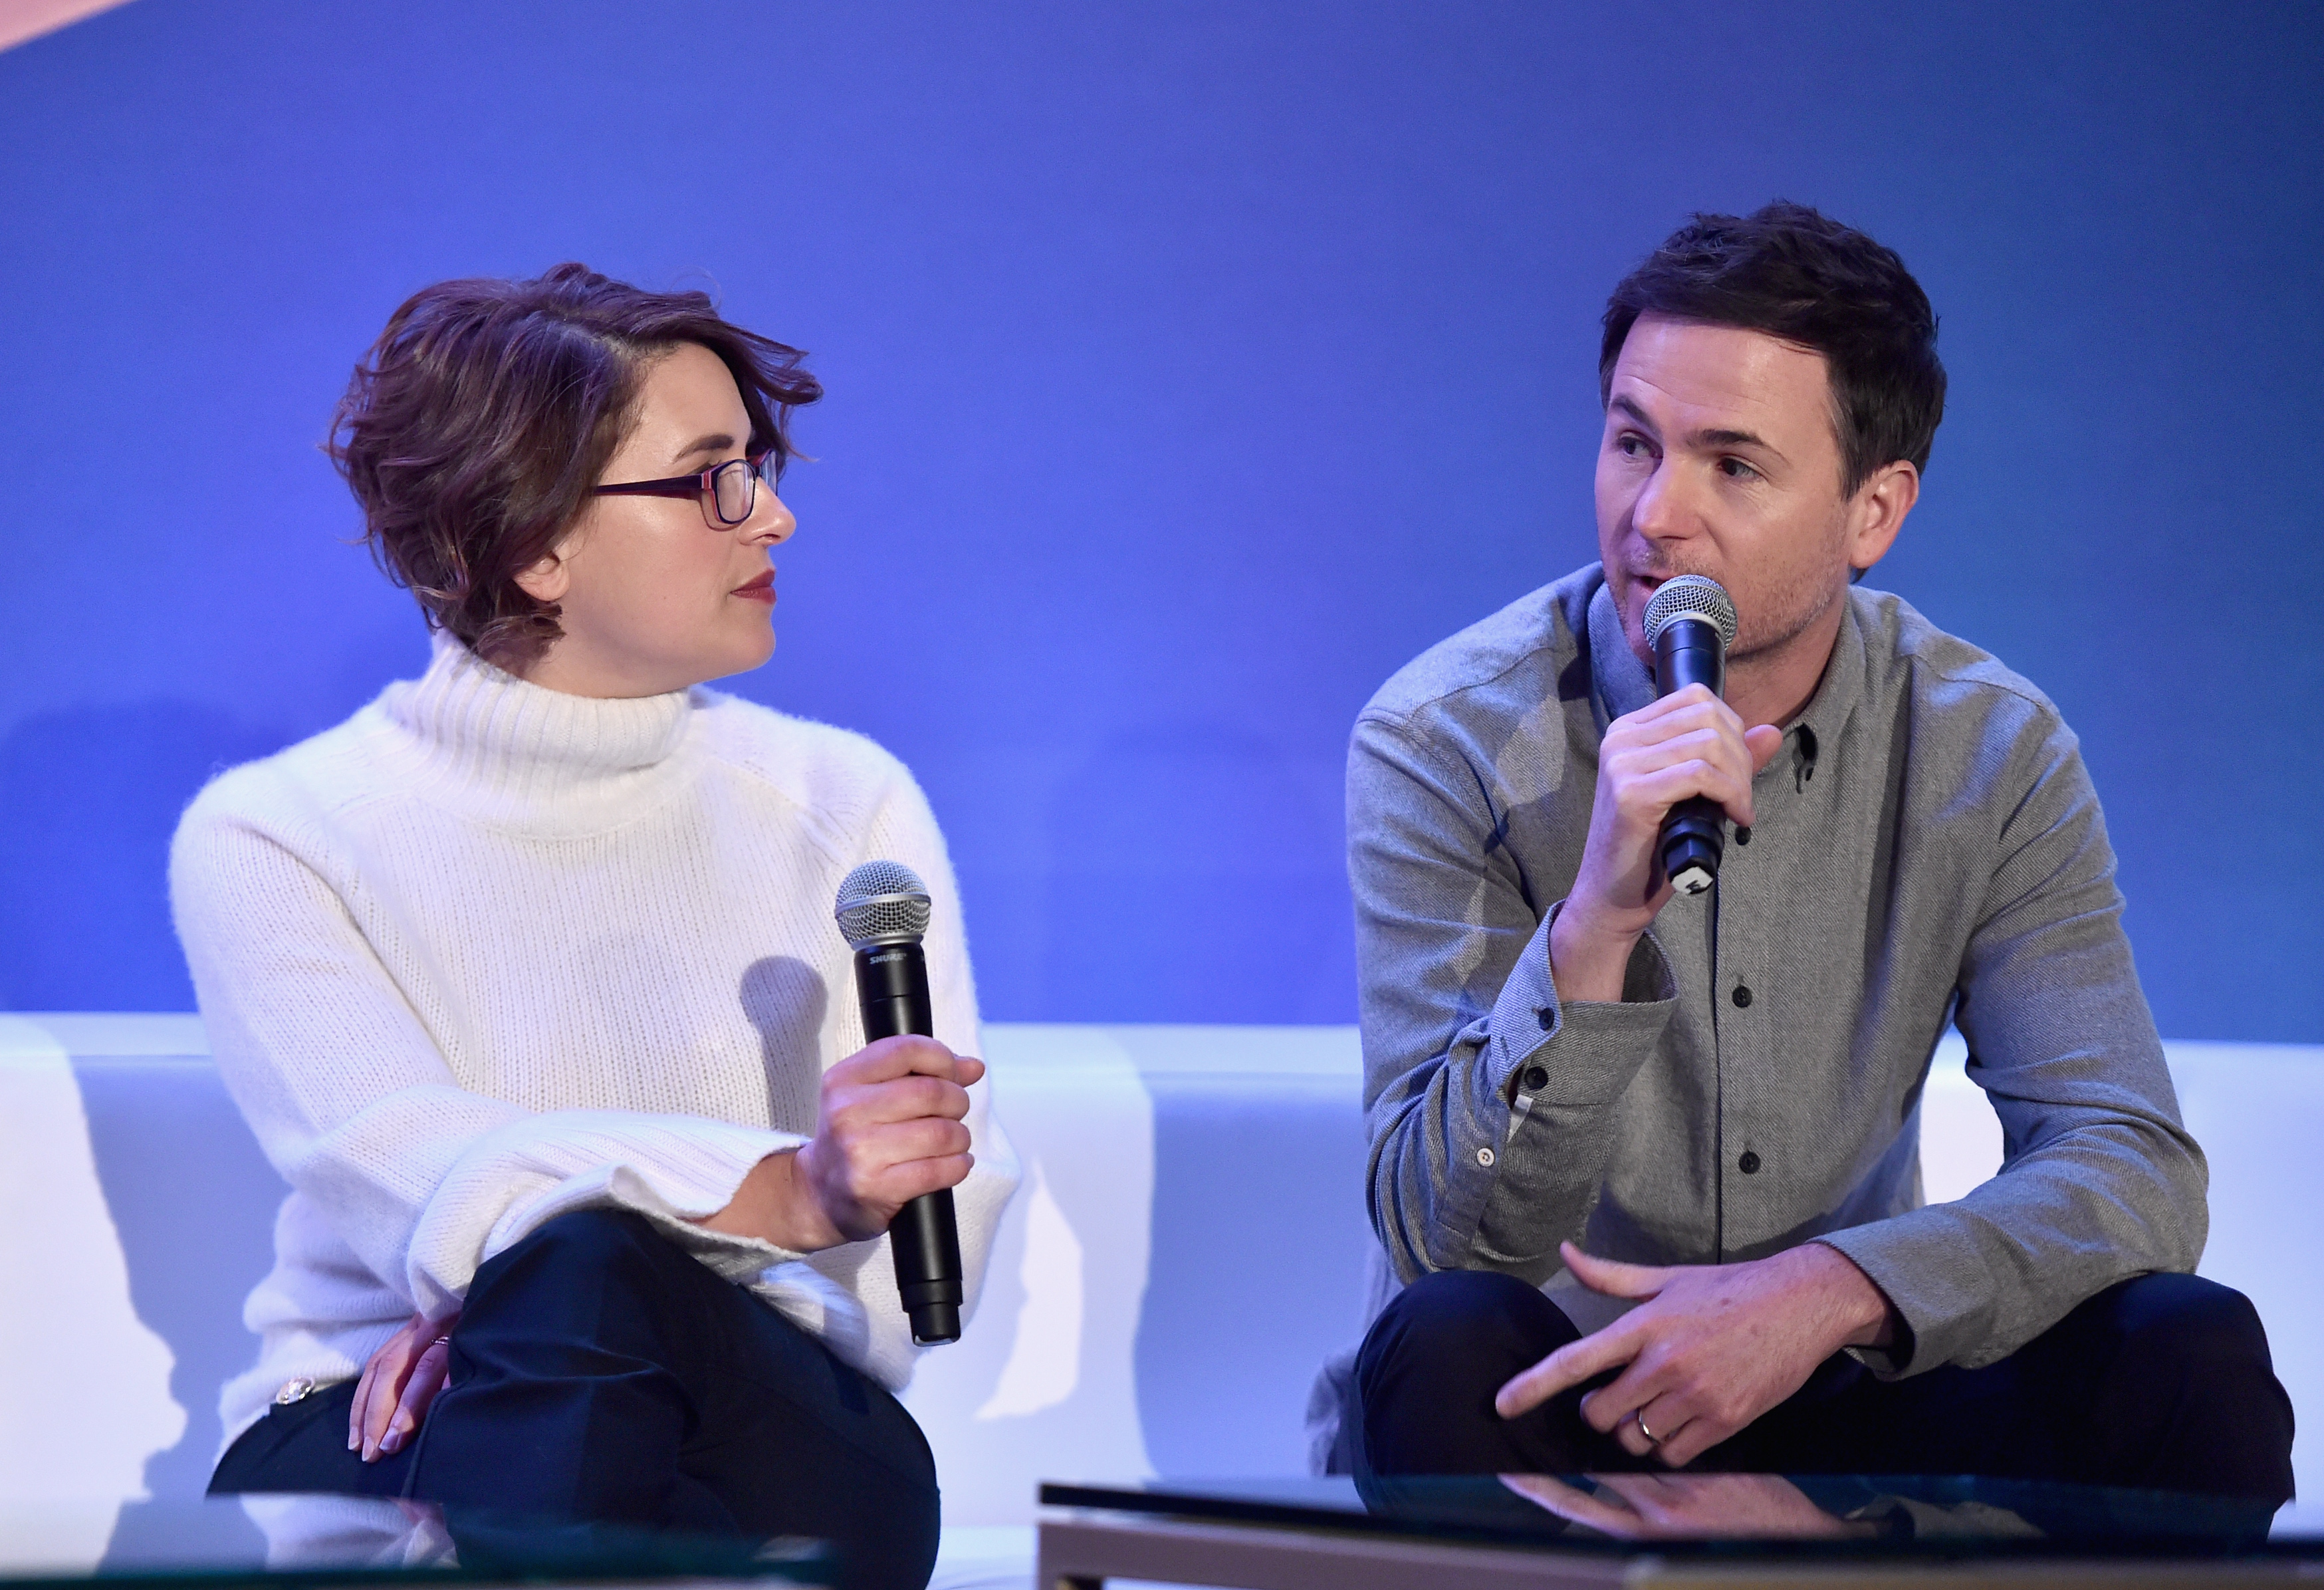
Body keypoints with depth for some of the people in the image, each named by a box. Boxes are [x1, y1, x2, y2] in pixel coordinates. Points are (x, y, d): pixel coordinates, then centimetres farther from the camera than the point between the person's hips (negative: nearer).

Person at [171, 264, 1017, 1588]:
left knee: (590, 1274, -34)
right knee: (579, 1250, -36)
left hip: (749, 1446, 2)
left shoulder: (844, 805, 11)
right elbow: (414, 1177, -16)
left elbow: (948, 1199, -2)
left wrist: (532, 1316, -20)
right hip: (372, 1460, -2)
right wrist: (787, 1194, -36)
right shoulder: (274, 835, 2)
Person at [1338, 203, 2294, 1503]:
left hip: (1833, 1398, 2)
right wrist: (1594, 927, -36)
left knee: (2193, 1357, -23)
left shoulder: (1993, 753, -3)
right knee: (1448, 1343, -36)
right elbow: (1450, 1234, -19)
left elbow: (2137, 1171, -12)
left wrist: (1826, 1293, -30)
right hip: (1551, 1417, -2)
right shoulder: (1448, 742, -11)